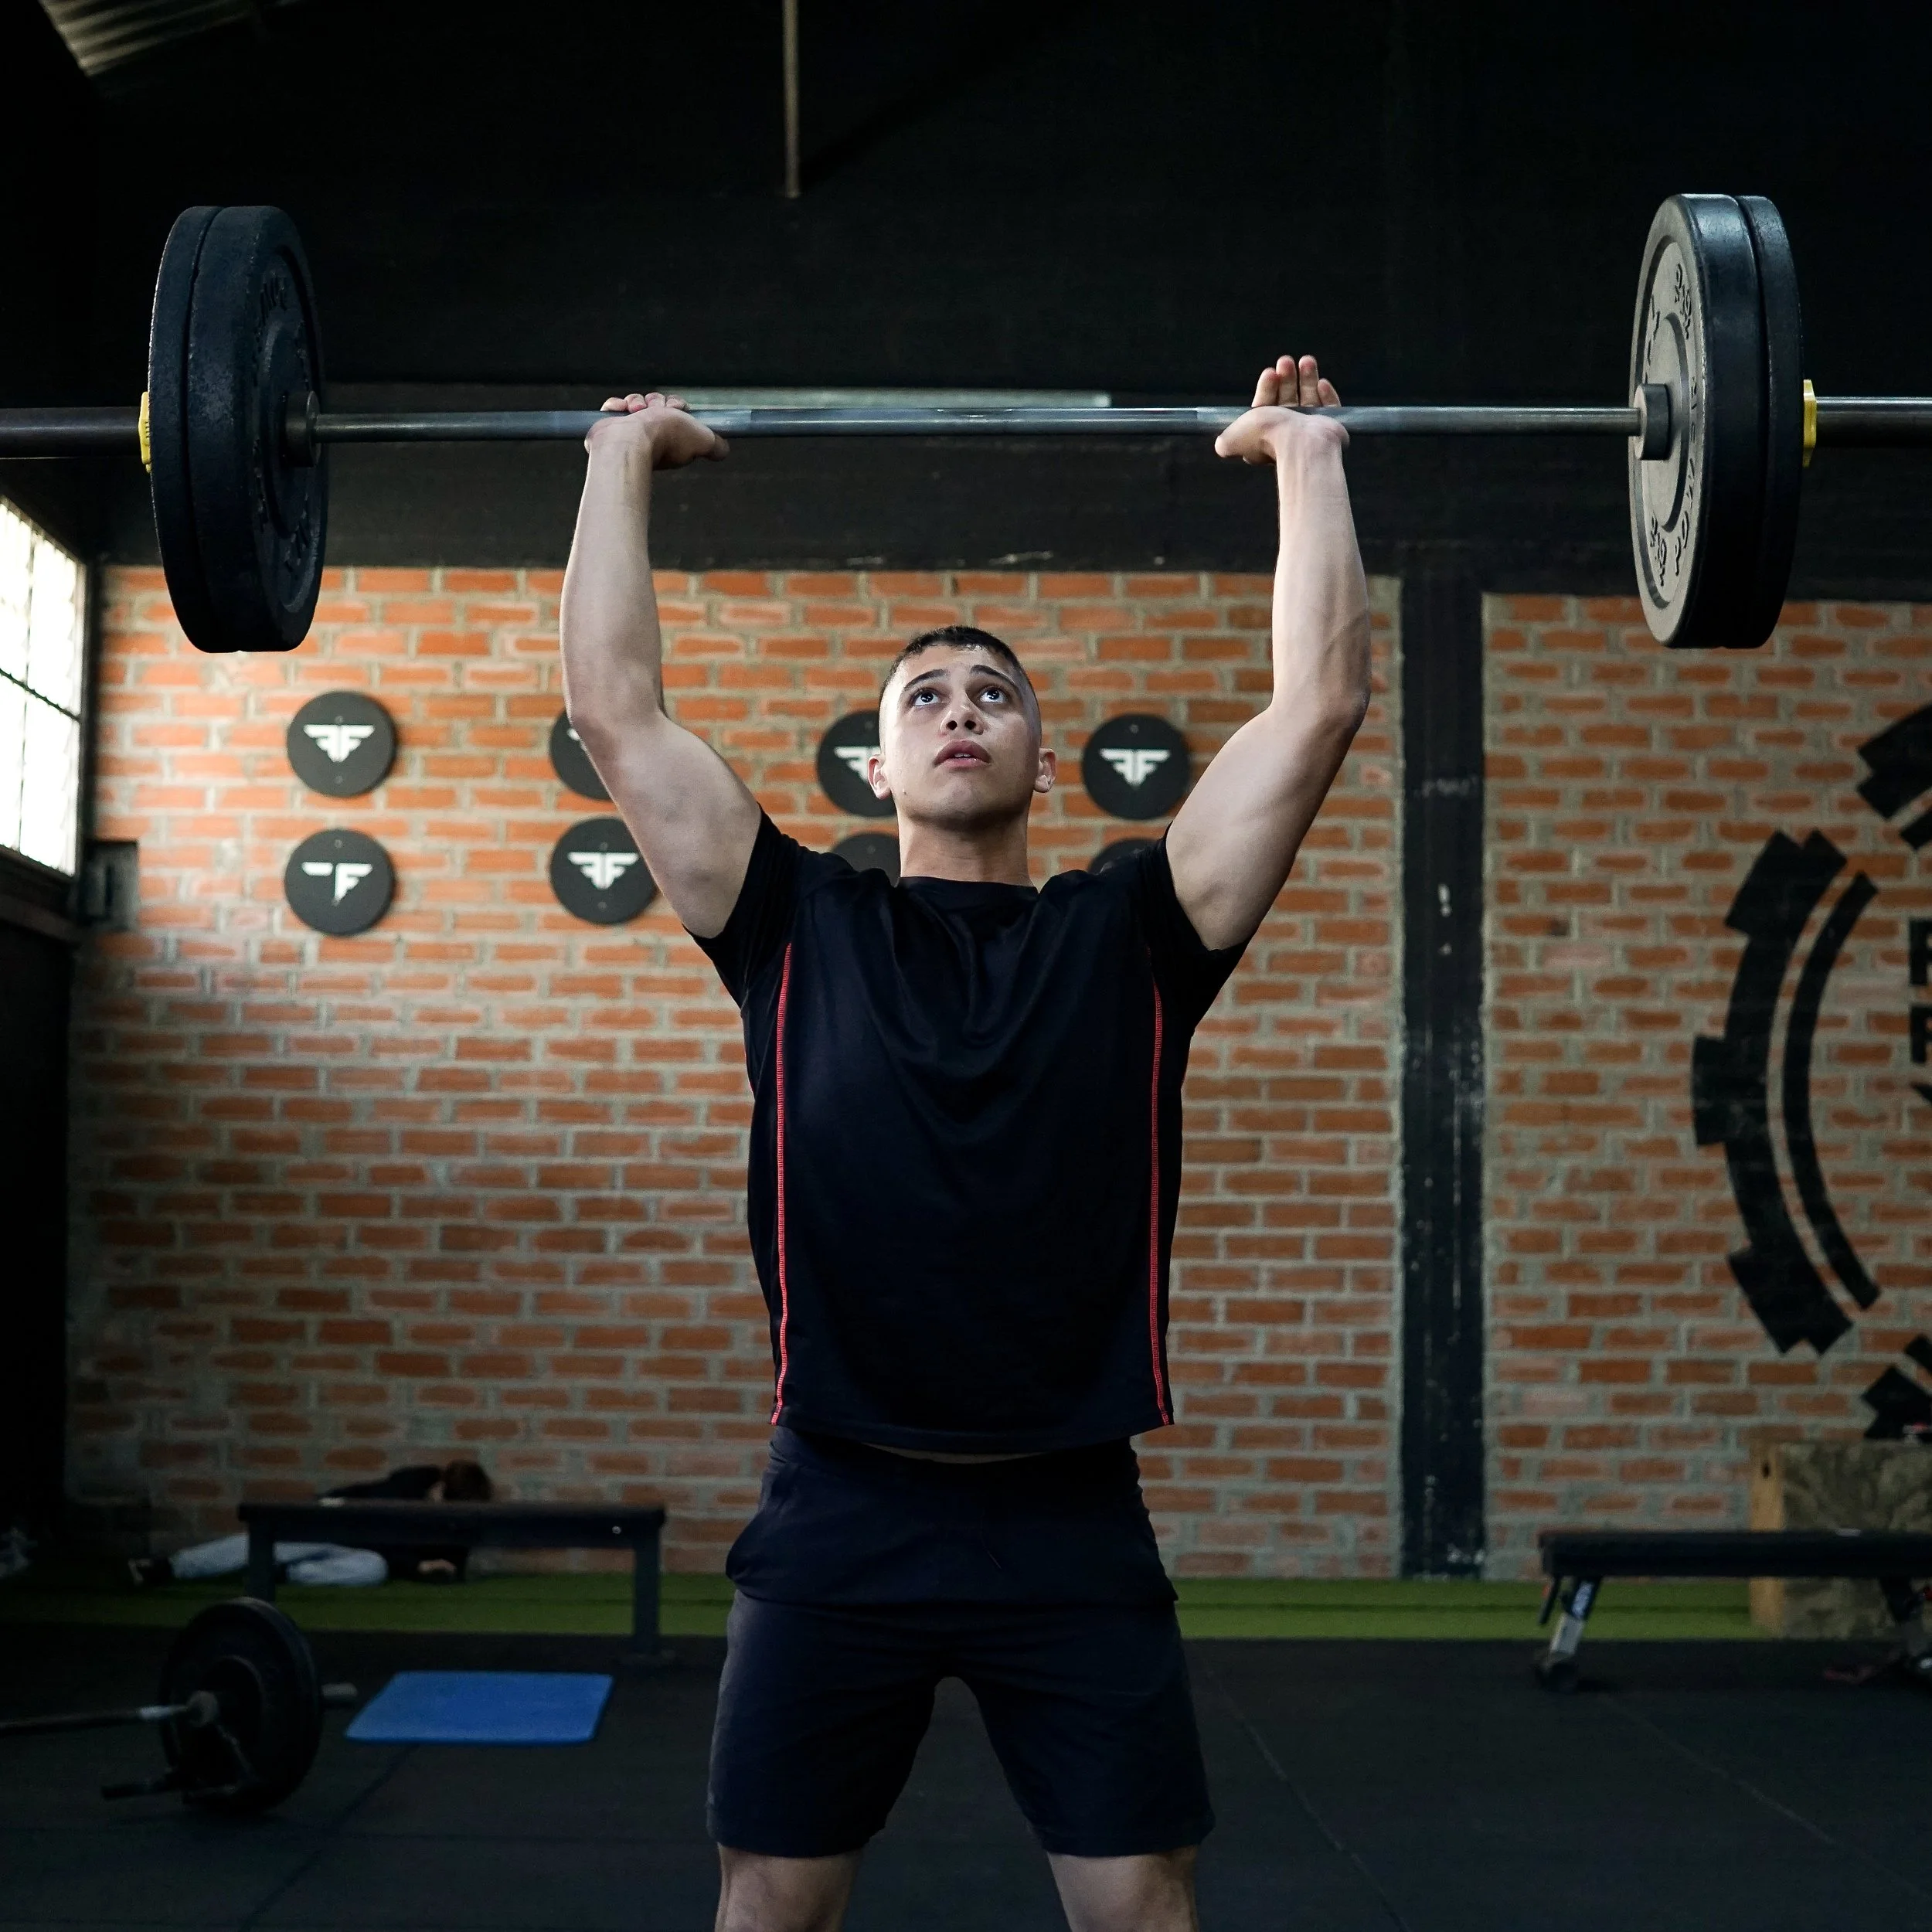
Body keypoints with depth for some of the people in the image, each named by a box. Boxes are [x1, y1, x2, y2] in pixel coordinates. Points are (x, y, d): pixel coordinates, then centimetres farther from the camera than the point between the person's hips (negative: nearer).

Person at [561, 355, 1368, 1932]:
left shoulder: (1127, 940, 6)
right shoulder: (797, 932, 6)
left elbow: (1319, 702, 1)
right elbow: (615, 706, 3)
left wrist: (1309, 460, 5)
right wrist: (625, 460, 10)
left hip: (1071, 1522, 0)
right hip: (839, 1517, 0)